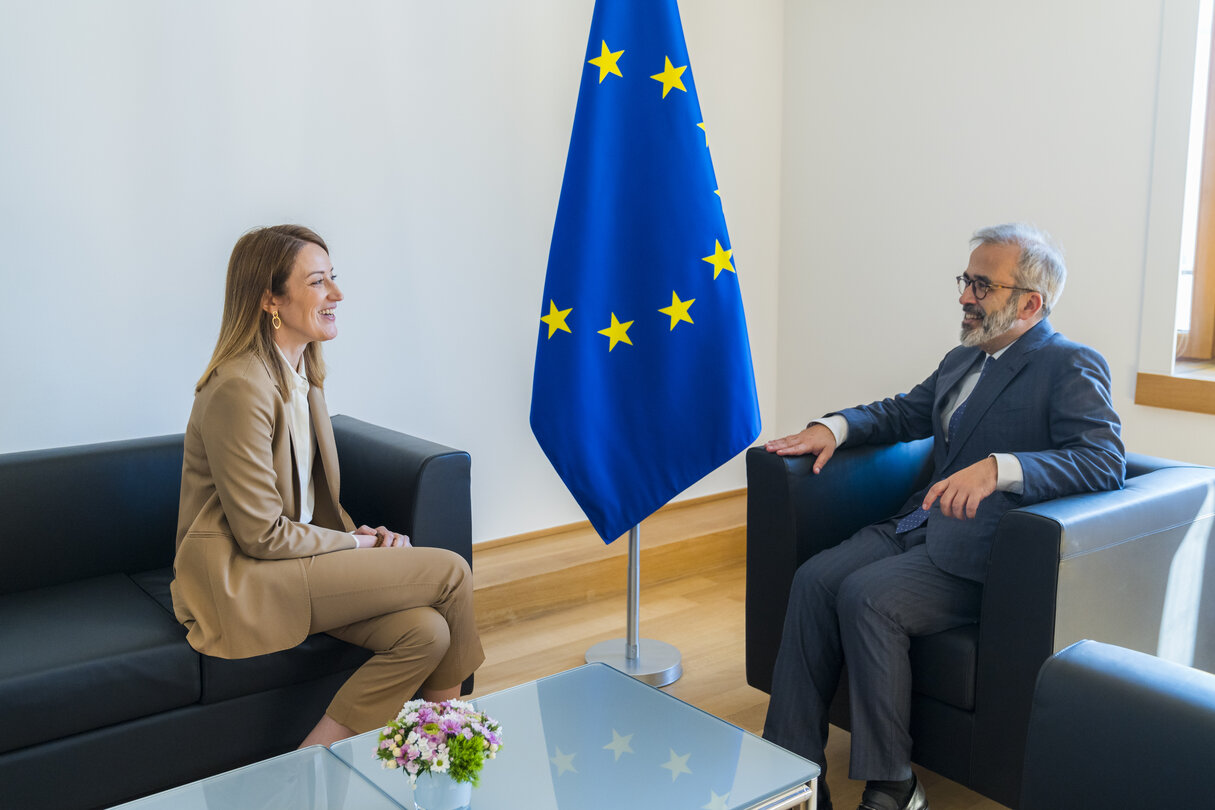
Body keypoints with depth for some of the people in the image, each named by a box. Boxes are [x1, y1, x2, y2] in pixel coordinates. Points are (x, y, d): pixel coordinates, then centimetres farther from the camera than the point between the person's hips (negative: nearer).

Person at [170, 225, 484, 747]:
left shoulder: (301, 373, 8)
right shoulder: (240, 388, -20)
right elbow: (262, 534, -19)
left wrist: (357, 534, -1)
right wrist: (358, 545, -9)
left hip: (290, 556, 8)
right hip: (241, 585, -8)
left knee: (425, 632, -15)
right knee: (450, 572, -14)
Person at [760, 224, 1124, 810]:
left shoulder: (1072, 367, -4)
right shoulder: (962, 360, 21)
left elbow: (1106, 461, -18)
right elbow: (903, 412, 30)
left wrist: (999, 468, -34)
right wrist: (835, 426, 8)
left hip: (983, 552, -7)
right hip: (922, 525, 8)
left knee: (866, 596, -27)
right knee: (814, 578, -14)